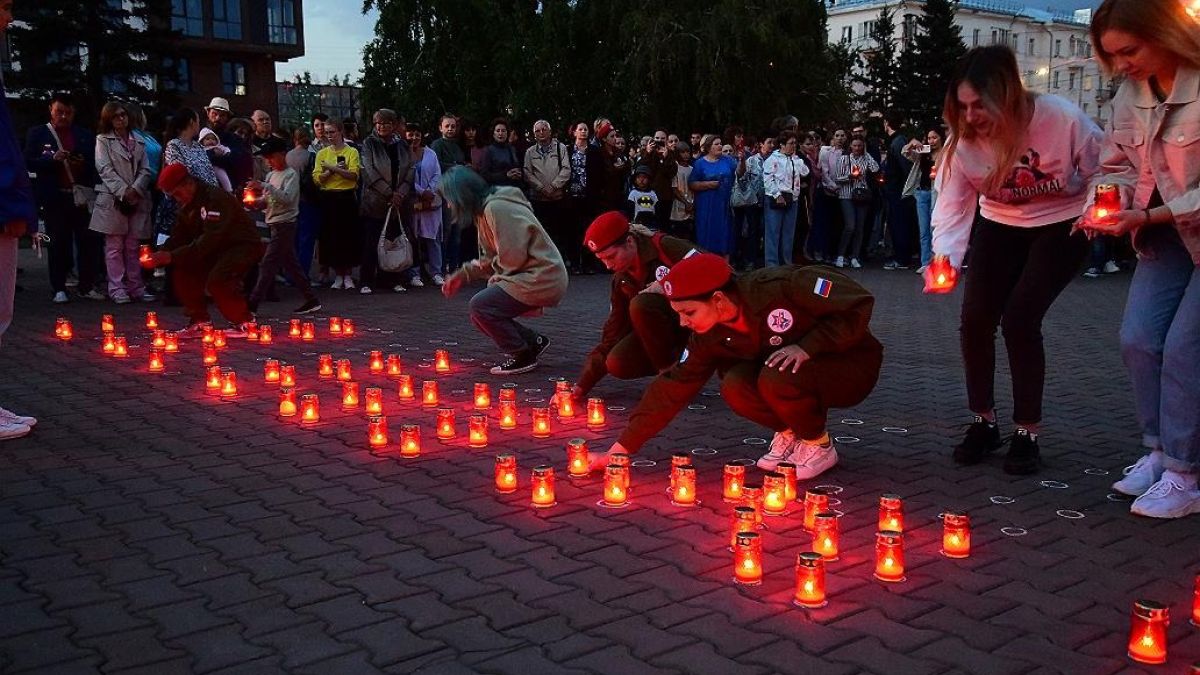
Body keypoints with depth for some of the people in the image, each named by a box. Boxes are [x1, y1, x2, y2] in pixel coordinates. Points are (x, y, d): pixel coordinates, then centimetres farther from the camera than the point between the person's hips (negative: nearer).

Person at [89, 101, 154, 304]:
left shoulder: (138, 142, 17)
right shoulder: (103, 140, 6)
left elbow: (145, 170, 9)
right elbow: (105, 169, -4)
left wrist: (135, 189, -8)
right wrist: (123, 191, -14)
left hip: (137, 200, 3)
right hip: (112, 199, -3)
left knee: (133, 246, 6)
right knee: (114, 246, -2)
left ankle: (136, 286, 9)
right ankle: (117, 288, -1)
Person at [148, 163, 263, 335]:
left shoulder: (216, 198, -24)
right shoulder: (187, 204, 5)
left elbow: (209, 240, -32)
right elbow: (179, 236, 6)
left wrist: (172, 256, -34)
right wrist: (160, 254, -14)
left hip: (243, 245, -9)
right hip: (218, 249, 9)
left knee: (217, 279, -30)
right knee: (181, 270, -7)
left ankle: (243, 322, -9)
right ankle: (200, 321, 4)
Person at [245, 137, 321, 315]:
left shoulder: (291, 174, -9)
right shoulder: (270, 175, 15)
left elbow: (287, 198, -23)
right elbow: (268, 201, 17)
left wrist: (264, 186, -27)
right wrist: (256, 202, -4)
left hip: (285, 224, -9)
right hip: (274, 224, 9)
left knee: (267, 264, -10)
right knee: (291, 265, 10)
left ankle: (252, 305, -11)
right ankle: (311, 300, 16)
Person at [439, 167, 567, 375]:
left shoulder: (496, 208, -19)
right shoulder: (484, 210, 13)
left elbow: (513, 257, -23)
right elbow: (490, 258, 18)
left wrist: (498, 277, -6)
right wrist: (463, 274, 8)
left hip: (542, 278, -10)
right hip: (532, 277, 10)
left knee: (481, 306, -17)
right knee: (480, 317, 9)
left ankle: (522, 356, -5)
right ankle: (533, 342, 18)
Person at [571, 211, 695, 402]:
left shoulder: (666, 247, -15)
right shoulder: (621, 279, 4)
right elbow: (614, 331, 4)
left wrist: (668, 287, -26)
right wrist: (582, 385, -3)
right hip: (666, 330, 6)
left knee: (640, 305, -29)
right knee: (617, 364, -18)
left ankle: (669, 371, -13)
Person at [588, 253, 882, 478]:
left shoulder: (781, 286, -31)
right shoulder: (709, 337, -11)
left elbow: (859, 303, -25)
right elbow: (674, 387, -9)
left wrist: (806, 347, -31)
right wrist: (619, 449, -13)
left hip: (849, 366, -5)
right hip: (792, 377, 6)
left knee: (777, 378, -33)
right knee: (735, 386, -23)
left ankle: (819, 445, -7)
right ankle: (789, 433, 4)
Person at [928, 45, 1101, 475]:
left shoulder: (1062, 119, -28)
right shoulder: (963, 141, -19)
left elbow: (1104, 173, -14)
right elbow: (952, 206, -23)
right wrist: (945, 257, -39)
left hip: (1061, 226, -3)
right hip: (1001, 226, 4)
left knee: (1019, 320, -16)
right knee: (975, 321, -8)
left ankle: (1027, 434, 1)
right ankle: (983, 423, 13)